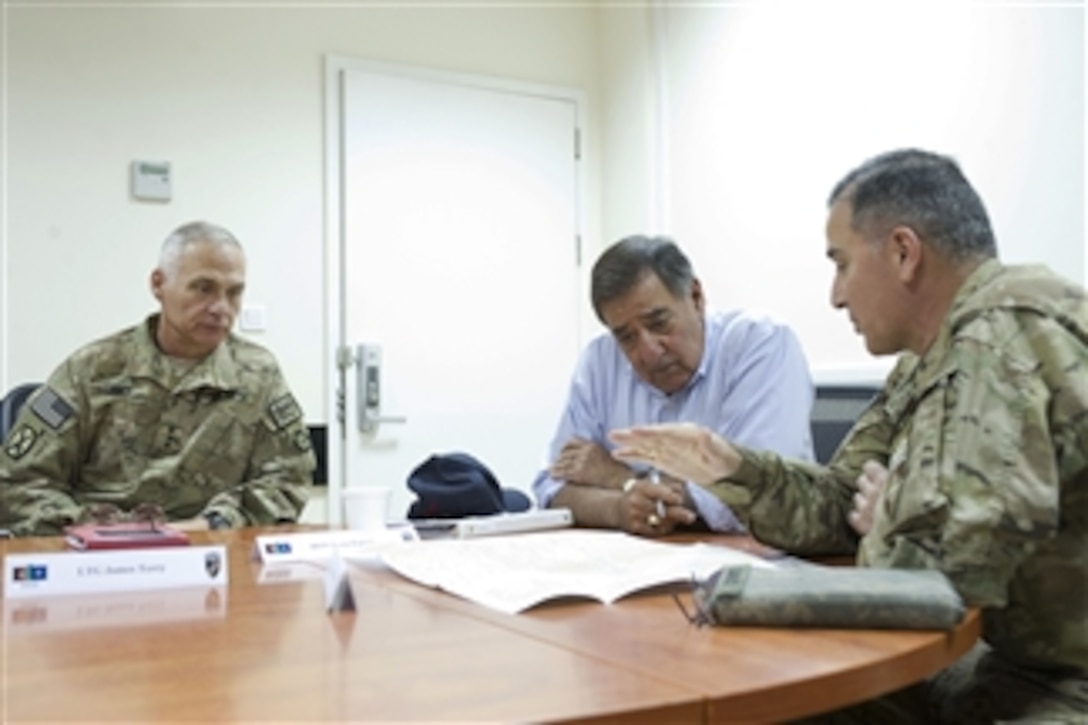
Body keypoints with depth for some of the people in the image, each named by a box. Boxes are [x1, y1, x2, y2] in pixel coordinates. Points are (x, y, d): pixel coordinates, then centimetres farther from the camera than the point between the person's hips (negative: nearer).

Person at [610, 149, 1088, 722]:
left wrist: (887, 526, -8)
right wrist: (732, 470, -4)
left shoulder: (1009, 333, -23)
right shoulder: (930, 363, 8)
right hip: (1017, 664, 8)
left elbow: (950, 561, -30)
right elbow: (844, 506, 11)